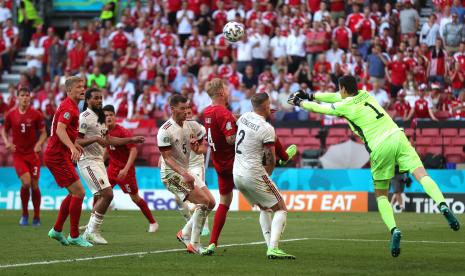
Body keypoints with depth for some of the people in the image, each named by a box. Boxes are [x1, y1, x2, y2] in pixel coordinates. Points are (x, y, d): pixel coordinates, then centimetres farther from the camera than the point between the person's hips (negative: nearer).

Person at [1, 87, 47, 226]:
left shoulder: (36, 114, -4)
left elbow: (43, 133, 3)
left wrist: (39, 144, -15)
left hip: (33, 154, 0)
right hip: (18, 154, 0)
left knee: (34, 186, 1)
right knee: (26, 182, -17)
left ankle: (37, 217, 17)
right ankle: (24, 214, 2)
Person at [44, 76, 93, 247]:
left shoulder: (70, 106, 17)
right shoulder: (68, 107, -15)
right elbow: (60, 130, -30)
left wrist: (74, 144, 36)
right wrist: (72, 147, -43)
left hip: (58, 155, 11)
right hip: (58, 156, -11)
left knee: (74, 194, 16)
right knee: (79, 193, -12)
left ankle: (57, 230, 21)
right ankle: (74, 236, -6)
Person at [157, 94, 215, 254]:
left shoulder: (191, 126, 4)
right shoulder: (165, 131, -18)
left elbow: (199, 150, 11)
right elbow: (167, 158, -20)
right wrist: (184, 174, -30)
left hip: (186, 171, 8)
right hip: (171, 173, -8)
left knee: (211, 203, 4)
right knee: (203, 201, -19)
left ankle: (185, 234, 17)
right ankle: (194, 245, -13)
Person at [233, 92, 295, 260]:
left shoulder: (244, 117, 6)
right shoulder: (267, 129, -16)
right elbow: (271, 160, -12)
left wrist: (265, 114, 35)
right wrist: (266, 176, 7)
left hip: (236, 174, 8)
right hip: (254, 173, -8)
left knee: (264, 209, 23)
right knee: (281, 209, -1)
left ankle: (270, 247, 12)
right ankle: (273, 249, -17)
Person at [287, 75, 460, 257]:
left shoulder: (343, 106, 6)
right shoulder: (364, 95, 21)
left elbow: (318, 108, 21)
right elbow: (338, 97, 36)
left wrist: (300, 102, 40)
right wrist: (310, 96, 42)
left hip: (379, 148, -4)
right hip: (397, 137, 4)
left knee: (381, 195, 10)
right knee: (421, 174, -11)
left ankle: (394, 230, -9)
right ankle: (442, 205, -36)